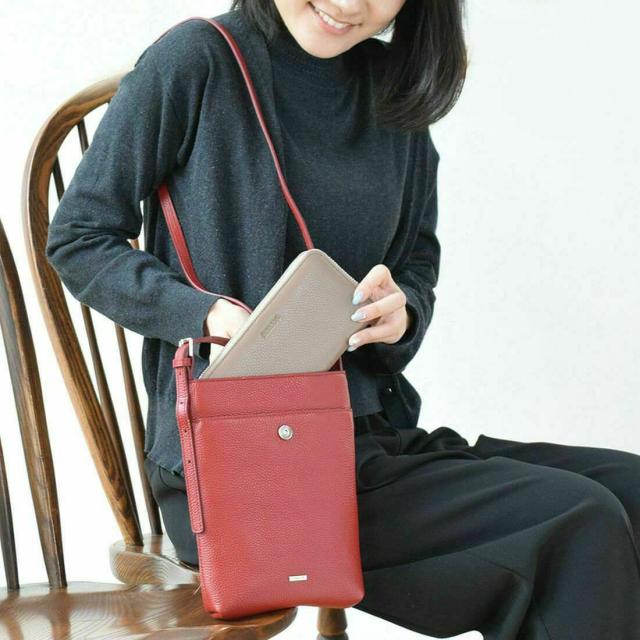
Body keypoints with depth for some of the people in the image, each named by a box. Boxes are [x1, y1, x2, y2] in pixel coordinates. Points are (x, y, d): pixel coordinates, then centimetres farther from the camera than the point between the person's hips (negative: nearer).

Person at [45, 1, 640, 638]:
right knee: (578, 528, -22)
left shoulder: (393, 89, 12)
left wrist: (401, 311, -5)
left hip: (372, 435, 7)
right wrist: (211, 315, -16)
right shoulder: (197, 60, -4)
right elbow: (77, 239, -1)